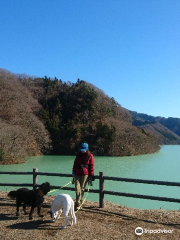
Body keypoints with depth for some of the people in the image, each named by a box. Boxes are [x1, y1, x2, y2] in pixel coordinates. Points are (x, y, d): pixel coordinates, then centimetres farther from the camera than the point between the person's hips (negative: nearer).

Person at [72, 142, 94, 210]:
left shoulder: (90, 156, -1)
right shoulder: (78, 155, 9)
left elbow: (91, 166, 1)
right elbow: (75, 163, 15)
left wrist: (91, 175, -2)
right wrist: (73, 172, 10)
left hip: (85, 174, -2)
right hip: (77, 174, 2)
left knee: (82, 189, 2)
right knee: (77, 188, -8)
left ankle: (78, 204, 12)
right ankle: (78, 203, -5)